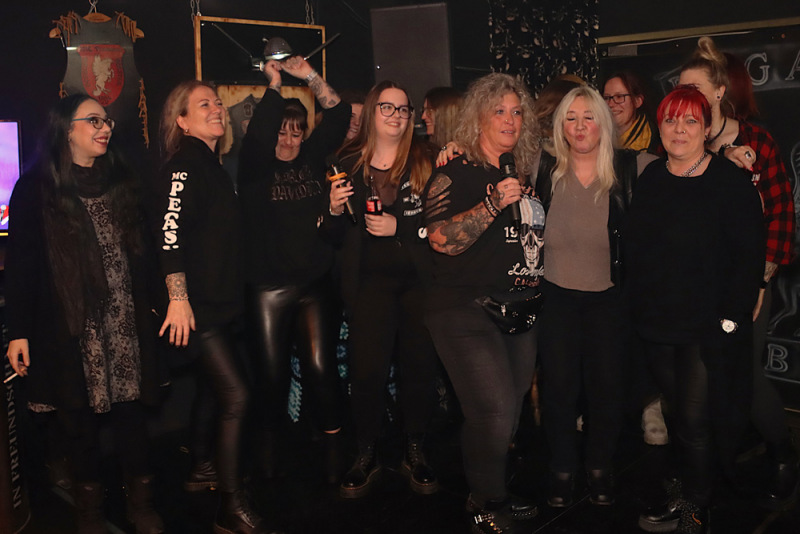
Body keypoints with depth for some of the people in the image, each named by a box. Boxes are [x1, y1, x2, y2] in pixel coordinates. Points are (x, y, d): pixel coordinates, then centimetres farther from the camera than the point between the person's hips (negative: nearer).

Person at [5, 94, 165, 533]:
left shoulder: (122, 182, 11)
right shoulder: (36, 189, -1)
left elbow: (142, 250, 13)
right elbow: (20, 263, -4)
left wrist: (152, 302, 8)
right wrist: (18, 332, -8)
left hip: (126, 323, 3)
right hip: (70, 328, -3)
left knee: (129, 409, 5)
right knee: (80, 416, 6)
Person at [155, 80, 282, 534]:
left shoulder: (215, 167, 17)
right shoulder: (183, 166, -11)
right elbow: (171, 232, -21)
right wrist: (178, 298, -26)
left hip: (226, 301, 9)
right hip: (199, 305, -9)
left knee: (218, 393, 15)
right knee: (235, 395, -12)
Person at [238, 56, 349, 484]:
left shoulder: (312, 161, 11)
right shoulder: (256, 170, 1)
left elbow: (338, 116, 8)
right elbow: (257, 136, -19)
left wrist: (310, 77, 1)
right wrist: (275, 85, -12)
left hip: (315, 283, 2)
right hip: (268, 286, -2)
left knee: (320, 367, -1)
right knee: (273, 372, 7)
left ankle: (332, 447, 10)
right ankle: (271, 444, 26)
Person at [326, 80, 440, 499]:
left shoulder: (425, 159, 2)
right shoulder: (349, 163, 7)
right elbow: (337, 233, 11)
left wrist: (399, 226, -14)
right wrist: (335, 209, -9)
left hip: (418, 278, 0)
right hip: (370, 280, 1)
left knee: (420, 365, 3)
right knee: (367, 369, -5)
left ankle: (415, 453, 22)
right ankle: (366, 457, 14)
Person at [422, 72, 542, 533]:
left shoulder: (526, 176, 16)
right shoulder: (456, 174, -5)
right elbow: (441, 238, -19)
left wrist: (534, 295, 20)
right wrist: (493, 204, -25)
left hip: (521, 311, 7)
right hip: (467, 309, -7)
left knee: (511, 413, 11)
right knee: (495, 412, -13)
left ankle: (493, 497, 29)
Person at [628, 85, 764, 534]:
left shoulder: (731, 181, -7)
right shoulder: (650, 179, 8)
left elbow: (750, 254, -9)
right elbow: (635, 248, 12)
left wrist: (732, 316, -14)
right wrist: (639, 308, 8)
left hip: (709, 326, -5)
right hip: (657, 323, 5)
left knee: (695, 420, -1)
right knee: (679, 414, 13)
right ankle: (694, 498, 29)